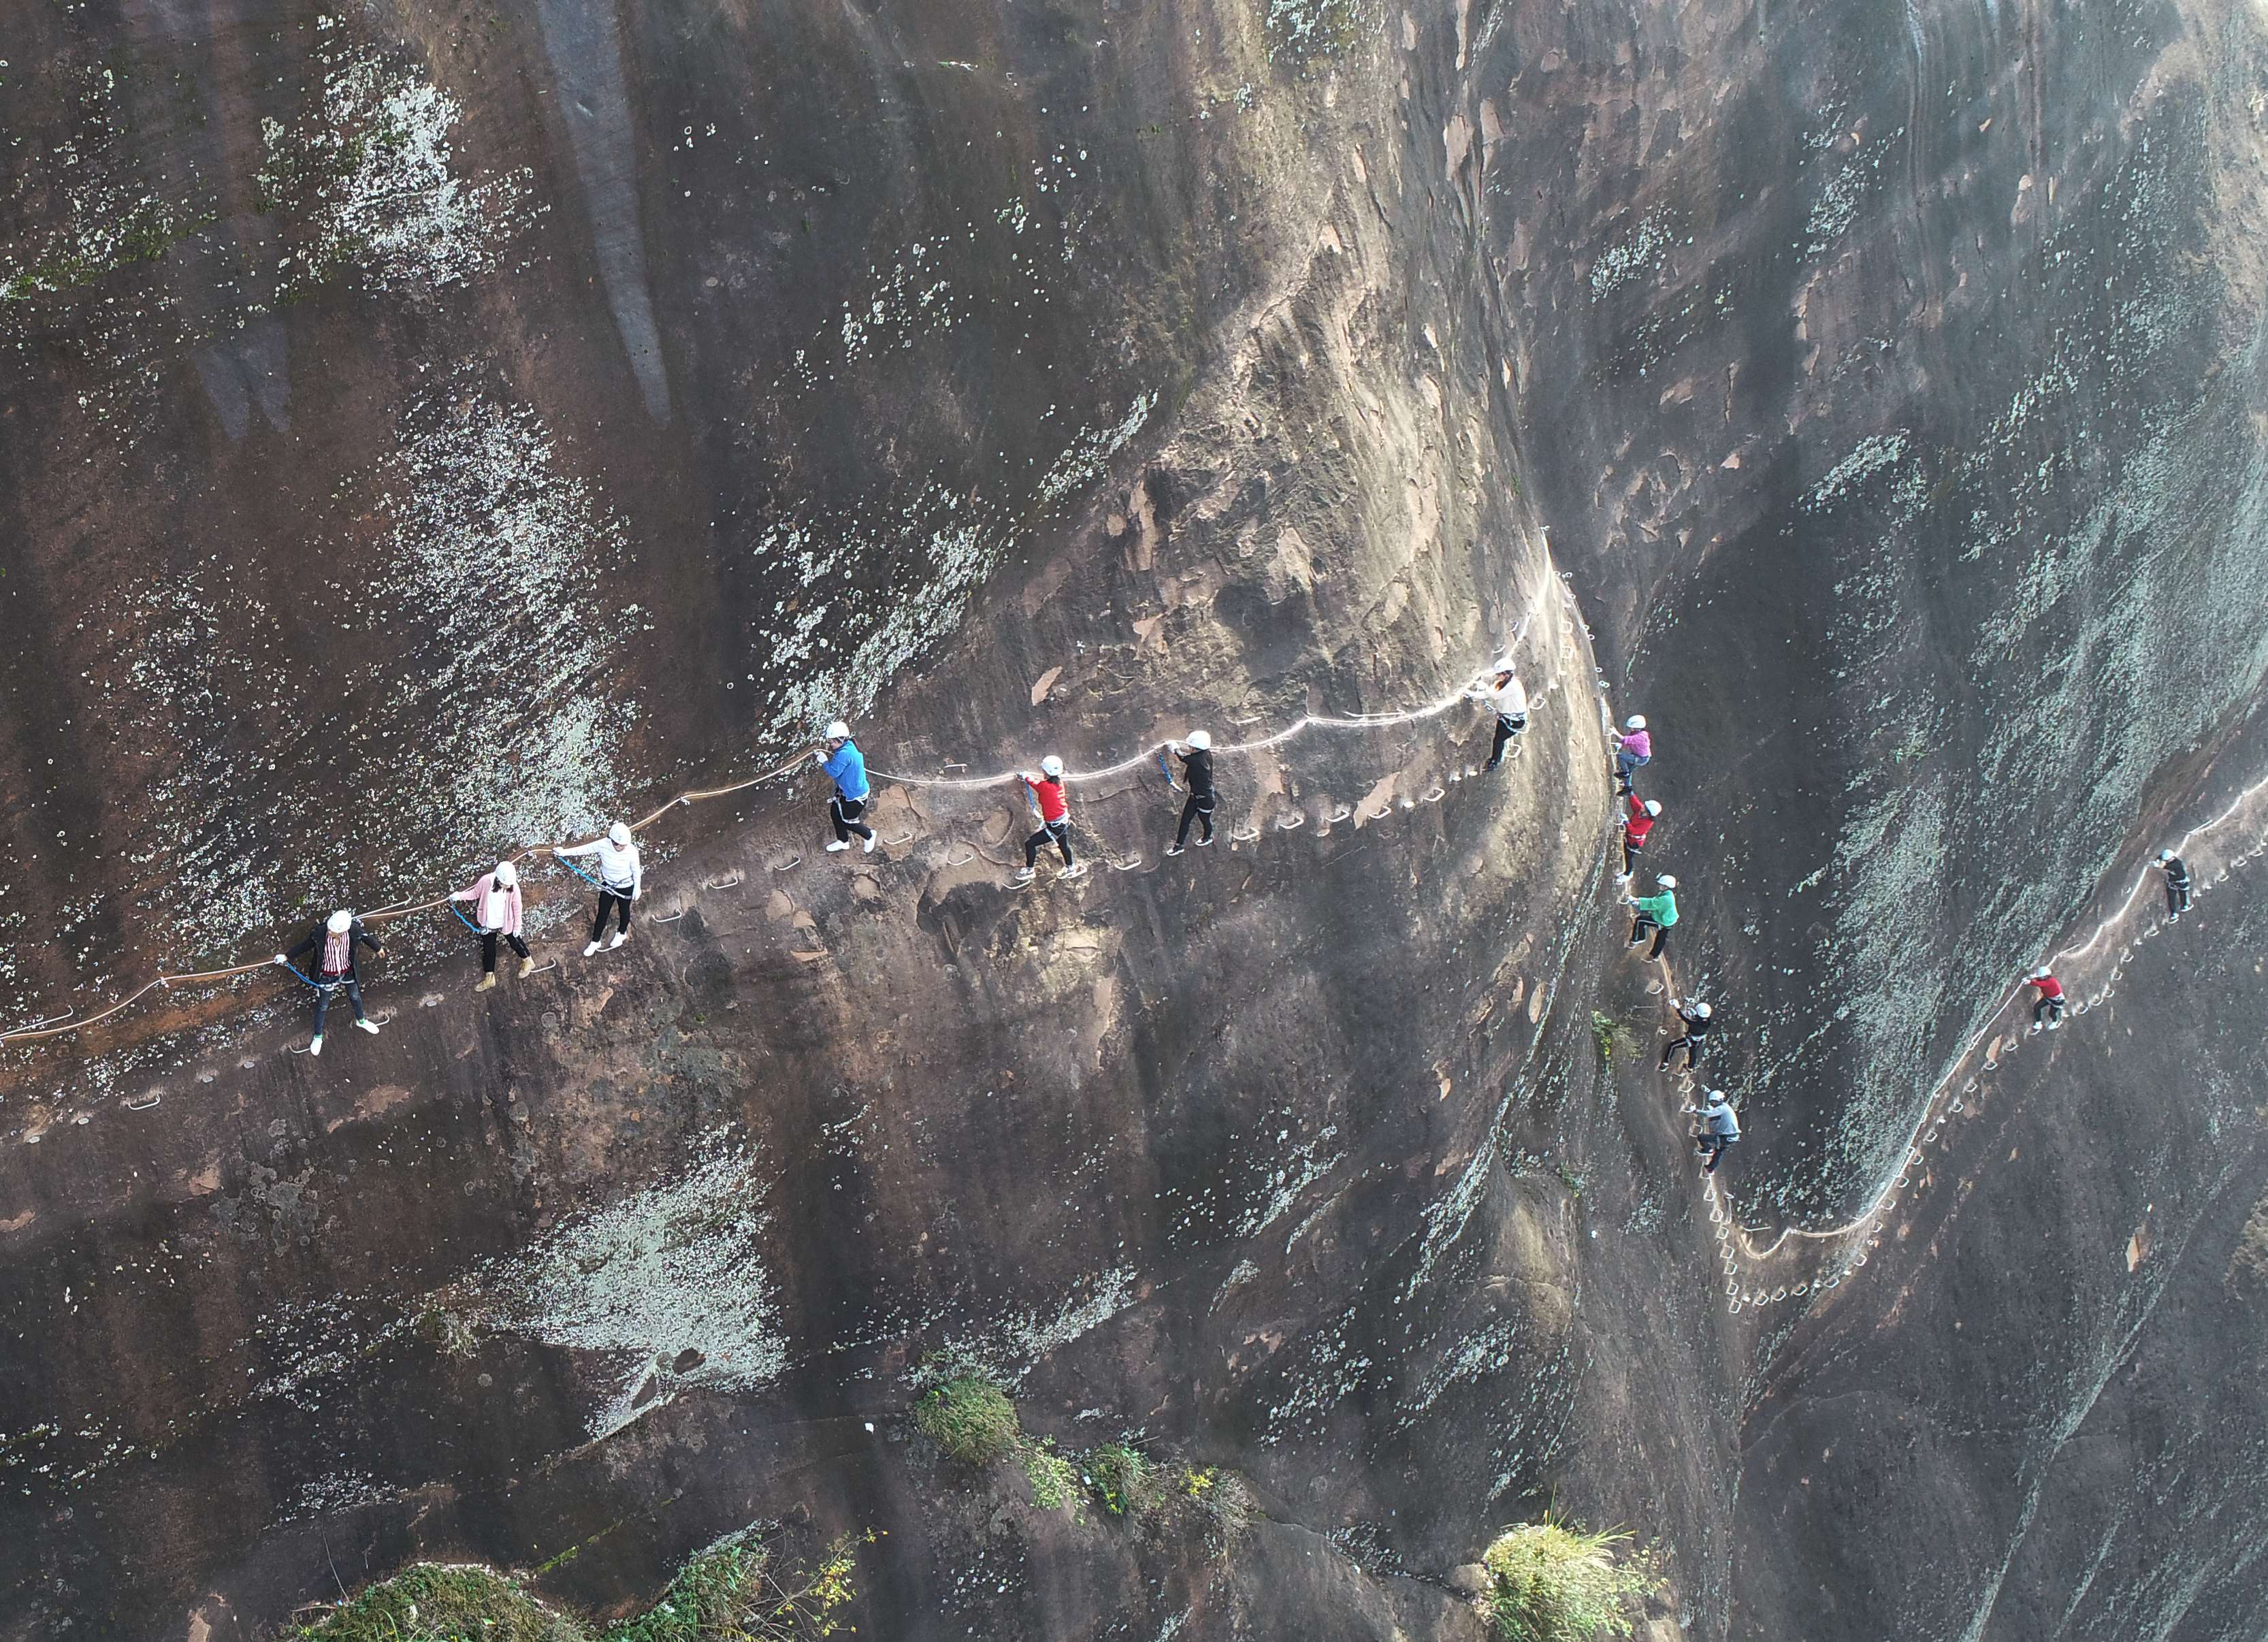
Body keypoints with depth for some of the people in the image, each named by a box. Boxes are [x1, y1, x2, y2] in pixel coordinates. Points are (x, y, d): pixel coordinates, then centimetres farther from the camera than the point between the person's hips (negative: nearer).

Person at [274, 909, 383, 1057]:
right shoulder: (320, 932, -34)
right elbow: (305, 945, -13)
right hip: (327, 976, -2)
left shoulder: (354, 930, -31)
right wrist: (287, 957, -10)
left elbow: (367, 937, -8)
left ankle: (361, 1020, 60)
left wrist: (378, 949, 12)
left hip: (347, 972, 2)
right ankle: (318, 1037, 43)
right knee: (322, 1007, 17)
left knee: (355, 997, 28)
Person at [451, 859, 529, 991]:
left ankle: (528, 961, 52)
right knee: (488, 950, 16)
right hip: (488, 924, 2)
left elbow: (517, 907, -12)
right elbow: (475, 893, -5)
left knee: (515, 942, 22)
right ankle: (489, 978, 35)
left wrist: (517, 926, -3)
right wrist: (460, 895, -18)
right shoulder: (486, 882, -26)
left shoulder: (513, 887, -27)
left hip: (506, 924, -2)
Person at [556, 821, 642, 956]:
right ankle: (595, 942, 31)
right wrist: (564, 852, -8)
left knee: (624, 911, 23)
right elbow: (584, 849, -12)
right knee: (602, 914, 12)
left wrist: (637, 888, -7)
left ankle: (622, 933, 52)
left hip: (626, 888, -2)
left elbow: (636, 871, -15)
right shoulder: (603, 845, -27)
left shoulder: (631, 851, -32)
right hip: (607, 885, 2)